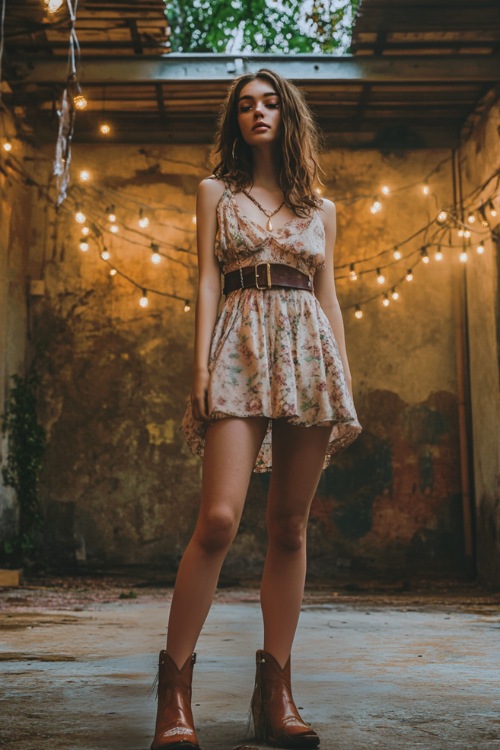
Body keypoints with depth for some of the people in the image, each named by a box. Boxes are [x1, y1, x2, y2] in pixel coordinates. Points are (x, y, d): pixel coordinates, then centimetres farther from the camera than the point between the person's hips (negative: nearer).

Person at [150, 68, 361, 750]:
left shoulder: (320, 207, 19)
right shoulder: (216, 193, 15)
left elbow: (328, 295, 17)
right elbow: (207, 280, 6)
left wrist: (346, 379, 9)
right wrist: (202, 362, -7)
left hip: (309, 350, 3)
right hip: (241, 346, -2)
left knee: (290, 527, 0)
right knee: (220, 518, -17)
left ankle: (276, 692, 6)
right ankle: (175, 688, -7)